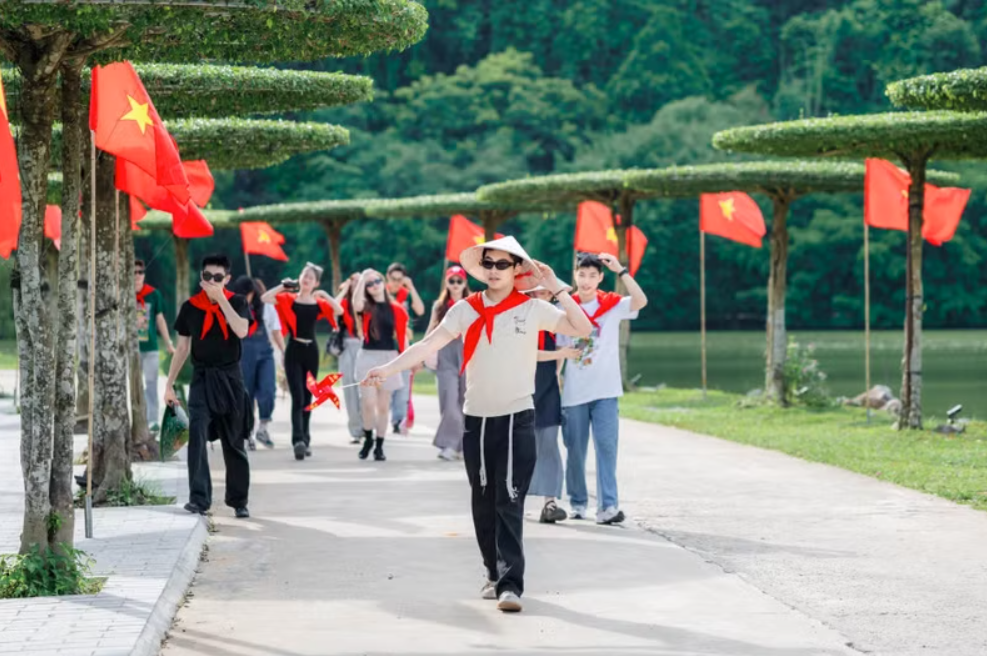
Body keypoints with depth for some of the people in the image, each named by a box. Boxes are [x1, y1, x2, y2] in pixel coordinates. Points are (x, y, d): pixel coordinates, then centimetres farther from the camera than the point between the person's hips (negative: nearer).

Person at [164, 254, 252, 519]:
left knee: (234, 443, 8)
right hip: (202, 378, 0)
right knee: (197, 436, -18)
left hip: (230, 378, 0)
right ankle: (199, 498, -20)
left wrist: (220, 298, -18)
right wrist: (169, 385, 8)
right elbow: (182, 348, 9)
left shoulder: (237, 302, 0)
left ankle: (239, 500, 21)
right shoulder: (190, 307, 3)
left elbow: (241, 331, -20)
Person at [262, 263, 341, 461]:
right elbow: (265, 299, -13)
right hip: (294, 350, -3)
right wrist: (283, 286, -10)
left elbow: (338, 310, -8)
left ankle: (305, 439, 19)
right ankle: (298, 440, -21)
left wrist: (324, 294, -11)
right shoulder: (289, 299, -1)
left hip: (311, 350, 3)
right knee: (297, 397, -13)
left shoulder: (319, 303, 6)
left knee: (308, 398, 10)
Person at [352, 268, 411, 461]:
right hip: (368, 357, -1)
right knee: (368, 403, -10)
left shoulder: (395, 309, 4)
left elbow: (402, 335, 7)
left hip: (389, 358, 1)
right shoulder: (366, 307, 1)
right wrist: (361, 279, -19)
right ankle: (368, 439, 13)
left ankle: (379, 446, 15)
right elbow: (356, 305, -23)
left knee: (383, 405, 5)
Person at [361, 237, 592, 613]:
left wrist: (556, 288, -12)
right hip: (477, 420, 3)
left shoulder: (532, 309, -2)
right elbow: (427, 346, -5)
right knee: (484, 504, 11)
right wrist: (387, 370, -17)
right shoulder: (466, 310, 3)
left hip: (517, 419, -3)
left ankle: (510, 584, -13)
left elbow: (582, 329, -8)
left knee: (510, 503, -10)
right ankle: (495, 574, 25)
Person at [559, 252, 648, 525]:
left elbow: (641, 301, -18)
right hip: (573, 392, 2)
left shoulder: (612, 305, 0)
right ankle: (577, 502, 21)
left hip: (605, 390, -2)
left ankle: (607, 505, -13)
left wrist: (620, 270, -22)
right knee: (575, 448, 7)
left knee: (606, 445, -9)